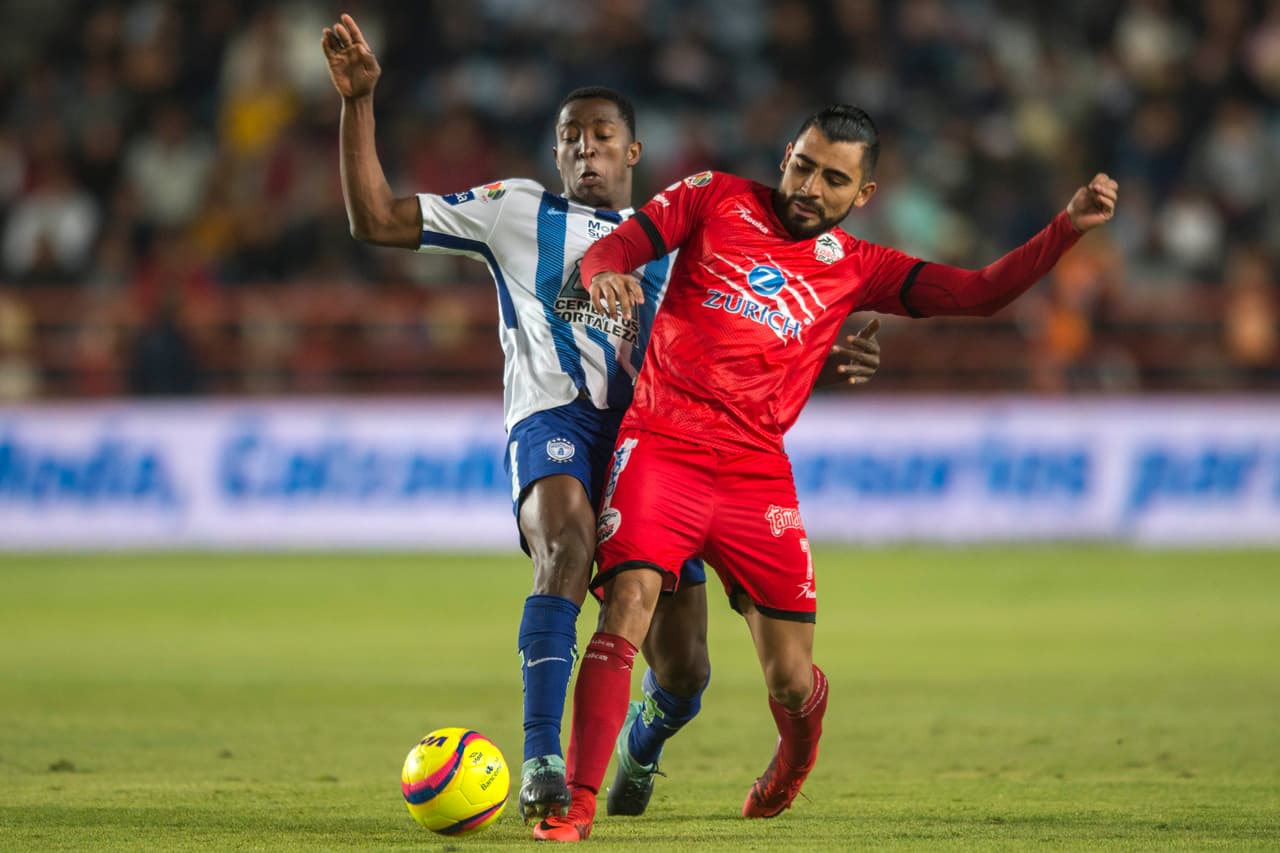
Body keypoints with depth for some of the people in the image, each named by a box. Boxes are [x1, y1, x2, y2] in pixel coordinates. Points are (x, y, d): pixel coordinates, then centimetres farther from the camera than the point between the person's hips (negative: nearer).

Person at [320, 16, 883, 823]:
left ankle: (644, 748, 35)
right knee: (568, 538, -39)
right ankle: (541, 763, -40)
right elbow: (376, 219, 11)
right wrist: (359, 102, 2)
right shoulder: (517, 211, 15)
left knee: (683, 670, -4)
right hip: (555, 421, -3)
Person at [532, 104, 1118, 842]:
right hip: (662, 444, -2)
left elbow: (980, 292, 9)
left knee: (792, 681, 3)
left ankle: (796, 754, 40)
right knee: (627, 608, -23)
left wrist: (1068, 228, -2)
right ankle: (578, 803, -16)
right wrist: (605, 276, -19)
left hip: (756, 473, 2)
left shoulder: (856, 269, 14)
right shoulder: (715, 201, 10)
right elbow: (613, 247, 6)